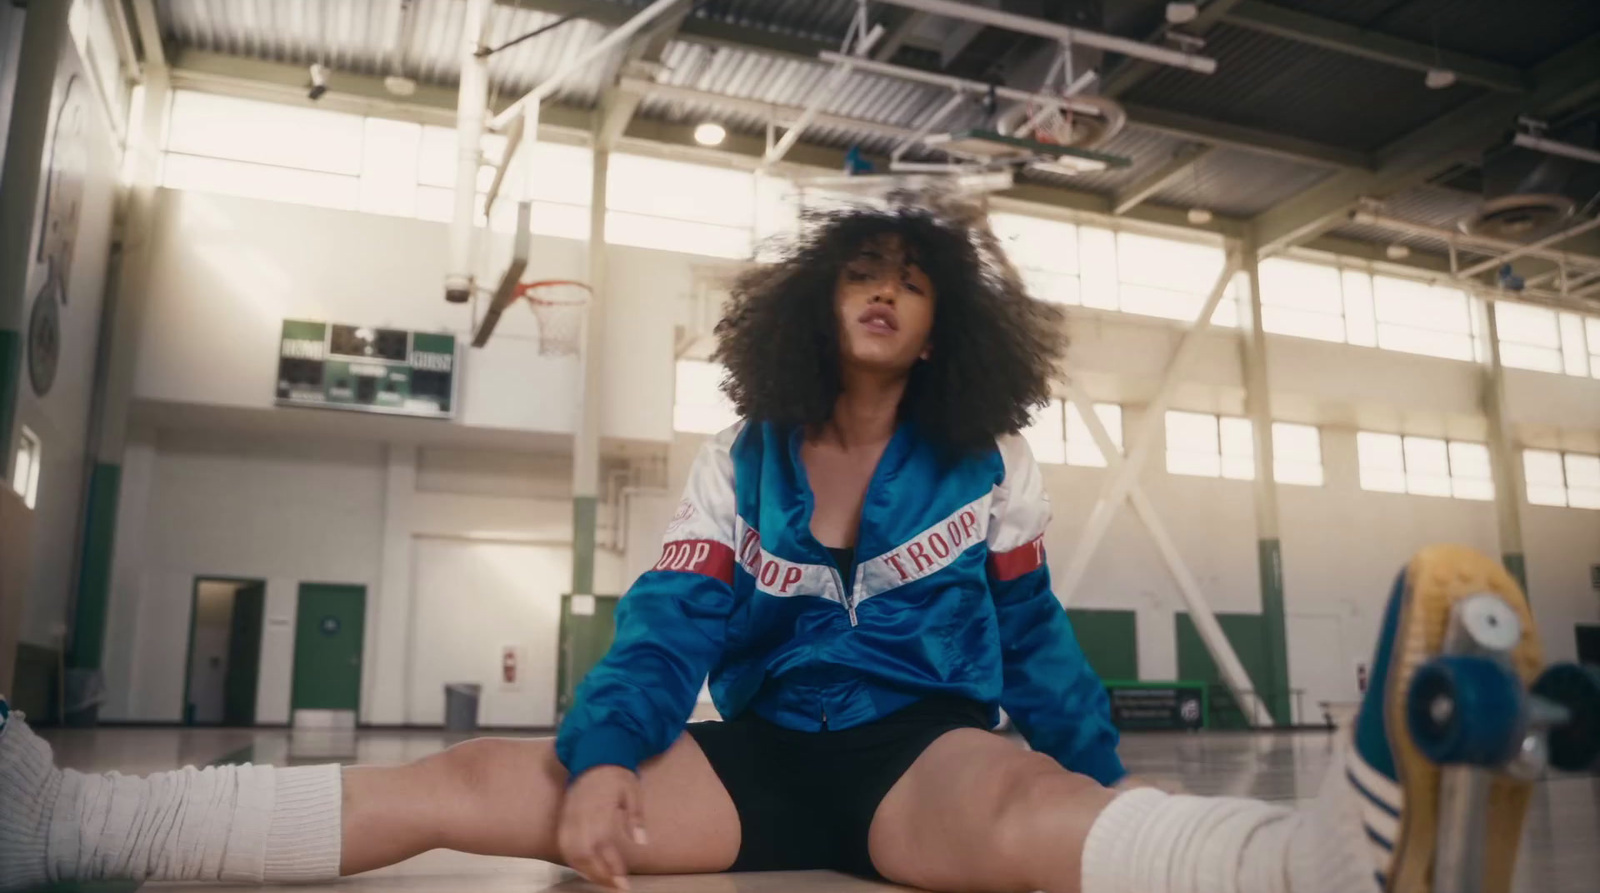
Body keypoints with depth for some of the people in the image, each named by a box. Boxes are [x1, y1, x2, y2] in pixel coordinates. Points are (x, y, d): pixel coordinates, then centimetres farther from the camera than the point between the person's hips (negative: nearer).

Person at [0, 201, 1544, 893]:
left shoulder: (987, 465, 6)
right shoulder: (741, 464, 7)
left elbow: (1033, 637, 11)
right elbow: (666, 629, -2)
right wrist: (602, 761, -20)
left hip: (925, 748, -2)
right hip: (765, 754, 3)